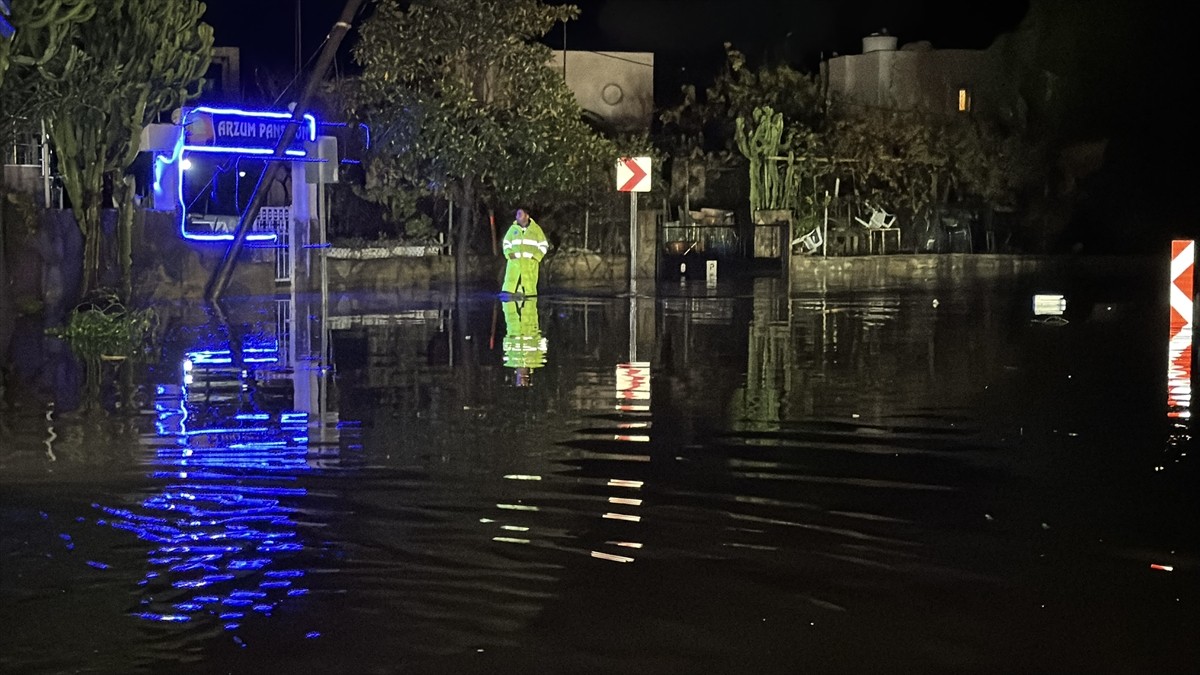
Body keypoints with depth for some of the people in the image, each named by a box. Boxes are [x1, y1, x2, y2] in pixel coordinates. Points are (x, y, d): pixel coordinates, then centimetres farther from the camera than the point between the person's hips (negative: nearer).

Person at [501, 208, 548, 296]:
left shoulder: (536, 229, 7)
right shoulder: (513, 229, 12)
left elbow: (544, 245, 9)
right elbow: (506, 243, 20)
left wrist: (536, 256, -5)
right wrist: (509, 254, 1)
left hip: (530, 263, -1)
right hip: (515, 262, 1)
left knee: (529, 289, -2)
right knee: (509, 286, -11)